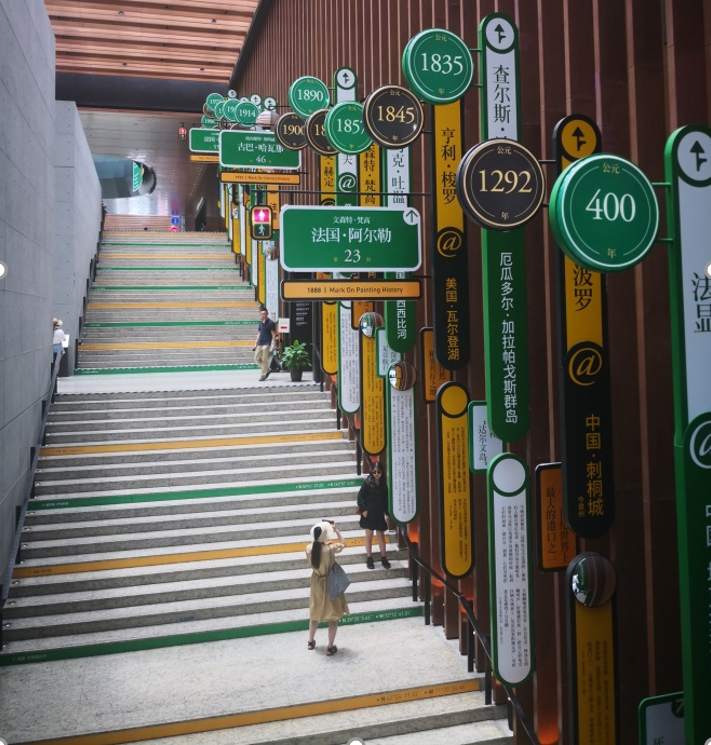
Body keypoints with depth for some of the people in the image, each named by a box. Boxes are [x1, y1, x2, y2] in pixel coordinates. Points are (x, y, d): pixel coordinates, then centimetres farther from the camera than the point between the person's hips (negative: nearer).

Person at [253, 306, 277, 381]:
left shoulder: (271, 323, -7)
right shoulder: (260, 322, 13)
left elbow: (274, 335, -8)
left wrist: (272, 346, -15)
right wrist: (255, 344, 17)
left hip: (266, 344, -7)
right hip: (260, 344, 7)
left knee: (264, 360, -4)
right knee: (256, 358, 7)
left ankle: (264, 375, 5)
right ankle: (267, 370, 20)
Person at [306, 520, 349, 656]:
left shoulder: (309, 548, -16)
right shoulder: (330, 549, -26)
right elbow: (343, 544, -7)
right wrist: (336, 529, -3)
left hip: (316, 583, 4)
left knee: (315, 613, 24)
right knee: (333, 616, 10)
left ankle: (311, 641, 38)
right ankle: (330, 647, 16)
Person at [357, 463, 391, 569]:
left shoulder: (384, 484, -1)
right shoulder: (367, 482, -10)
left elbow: (386, 499, 4)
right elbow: (360, 496, -8)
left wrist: (387, 513, 3)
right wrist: (363, 509, -15)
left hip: (379, 513, 3)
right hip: (369, 513, -2)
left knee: (381, 535, 10)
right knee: (369, 536, 6)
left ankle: (383, 558, 21)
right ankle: (369, 558, 16)